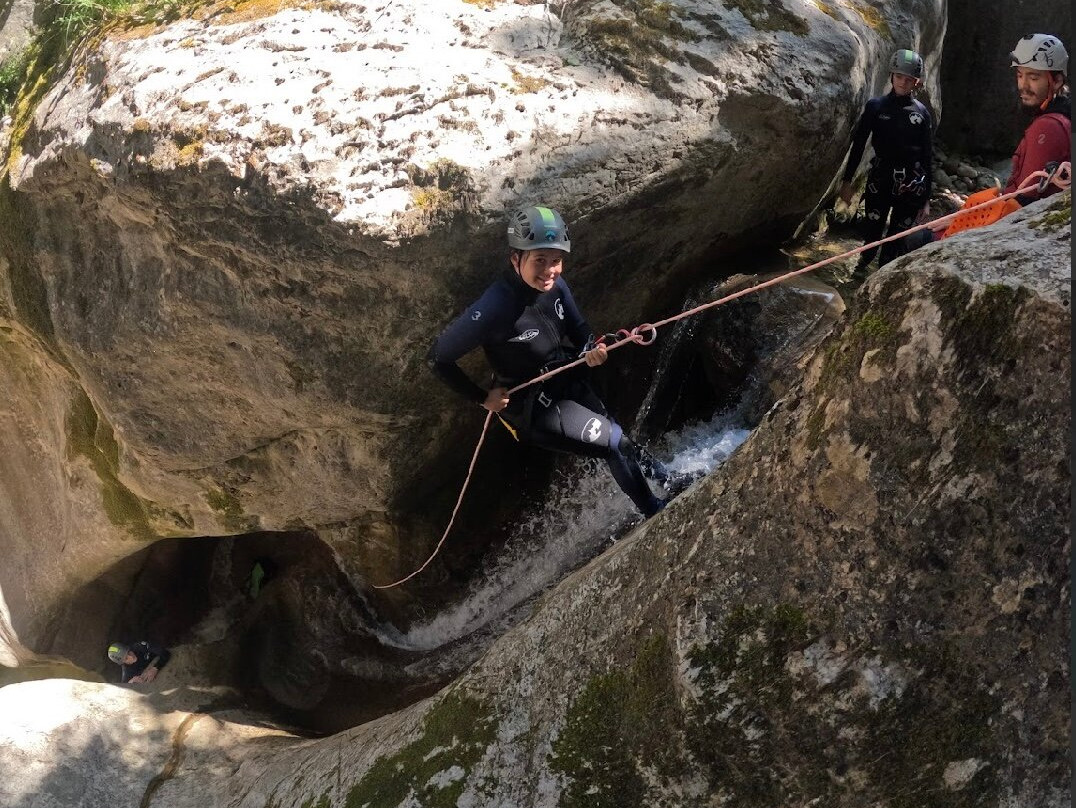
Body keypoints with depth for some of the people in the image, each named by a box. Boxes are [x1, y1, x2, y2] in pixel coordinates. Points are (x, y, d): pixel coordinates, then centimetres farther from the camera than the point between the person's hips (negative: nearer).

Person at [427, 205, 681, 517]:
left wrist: (591, 349, -15)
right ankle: (656, 515, 16)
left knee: (615, 443, 17)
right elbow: (437, 358, -23)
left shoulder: (555, 286, -13)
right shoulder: (494, 308, -33)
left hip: (571, 384, 6)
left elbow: (578, 327, 7)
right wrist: (483, 398, -17)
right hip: (533, 407, -6)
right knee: (616, 443, -7)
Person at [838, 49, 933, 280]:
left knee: (898, 234, 2)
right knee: (874, 228, 1)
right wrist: (847, 180, -1)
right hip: (880, 177, -1)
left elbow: (926, 156, 6)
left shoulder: (921, 113, 4)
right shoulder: (876, 106, 1)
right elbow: (858, 144, 3)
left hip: (911, 183, 1)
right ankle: (863, 263, 30)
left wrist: (926, 198, 5)